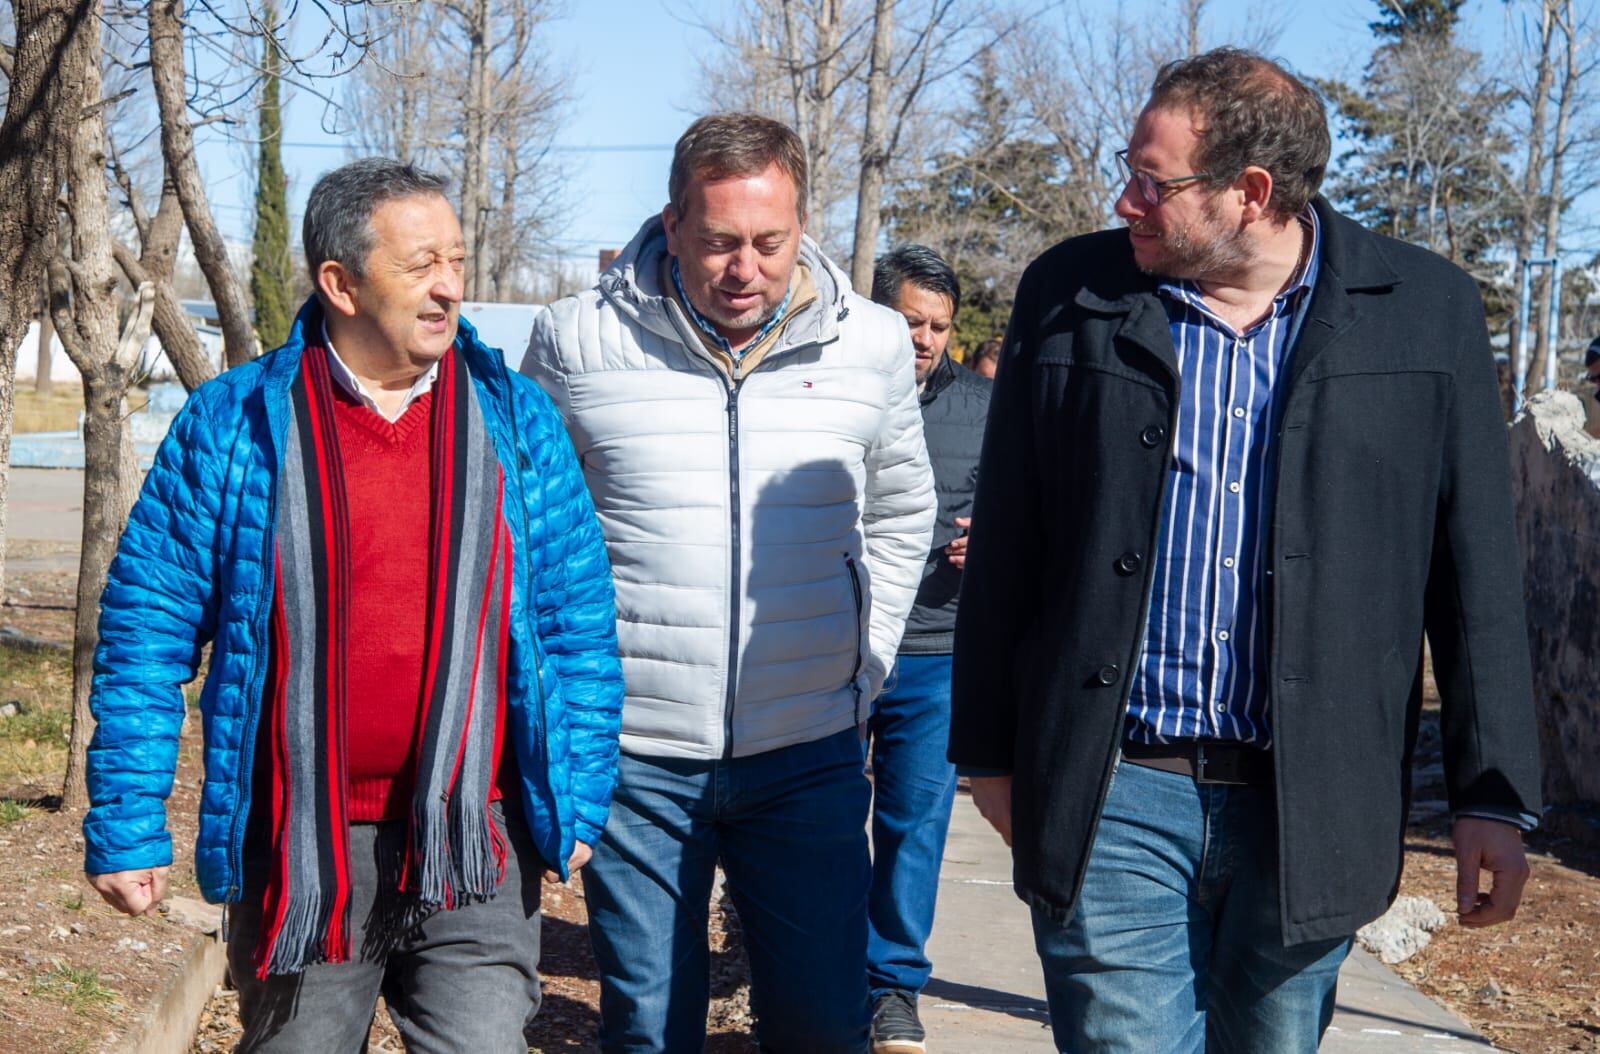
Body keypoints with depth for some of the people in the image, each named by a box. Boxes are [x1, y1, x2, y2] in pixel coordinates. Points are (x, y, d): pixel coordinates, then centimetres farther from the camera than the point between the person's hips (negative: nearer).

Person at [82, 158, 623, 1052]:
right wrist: (127, 826, -2)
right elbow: (150, 628, 0)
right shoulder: (231, 425, -2)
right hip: (298, 850, 0)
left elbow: (580, 624, 6)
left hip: (476, 848, 0)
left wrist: (576, 802, 3)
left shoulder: (517, 420, 4)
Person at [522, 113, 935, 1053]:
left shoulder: (873, 344, 1)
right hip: (632, 754, -1)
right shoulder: (576, 341, -4)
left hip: (809, 753, 1)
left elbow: (901, 516, 17)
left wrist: (864, 667, 12)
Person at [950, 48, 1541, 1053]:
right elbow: (1006, 545, 7)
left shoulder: (1428, 310, 0)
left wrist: (1494, 794, 0)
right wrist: (990, 746, 8)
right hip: (1111, 795, 0)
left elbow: (1477, 571, 2)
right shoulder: (1069, 294, 2)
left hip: (1312, 809, 1)